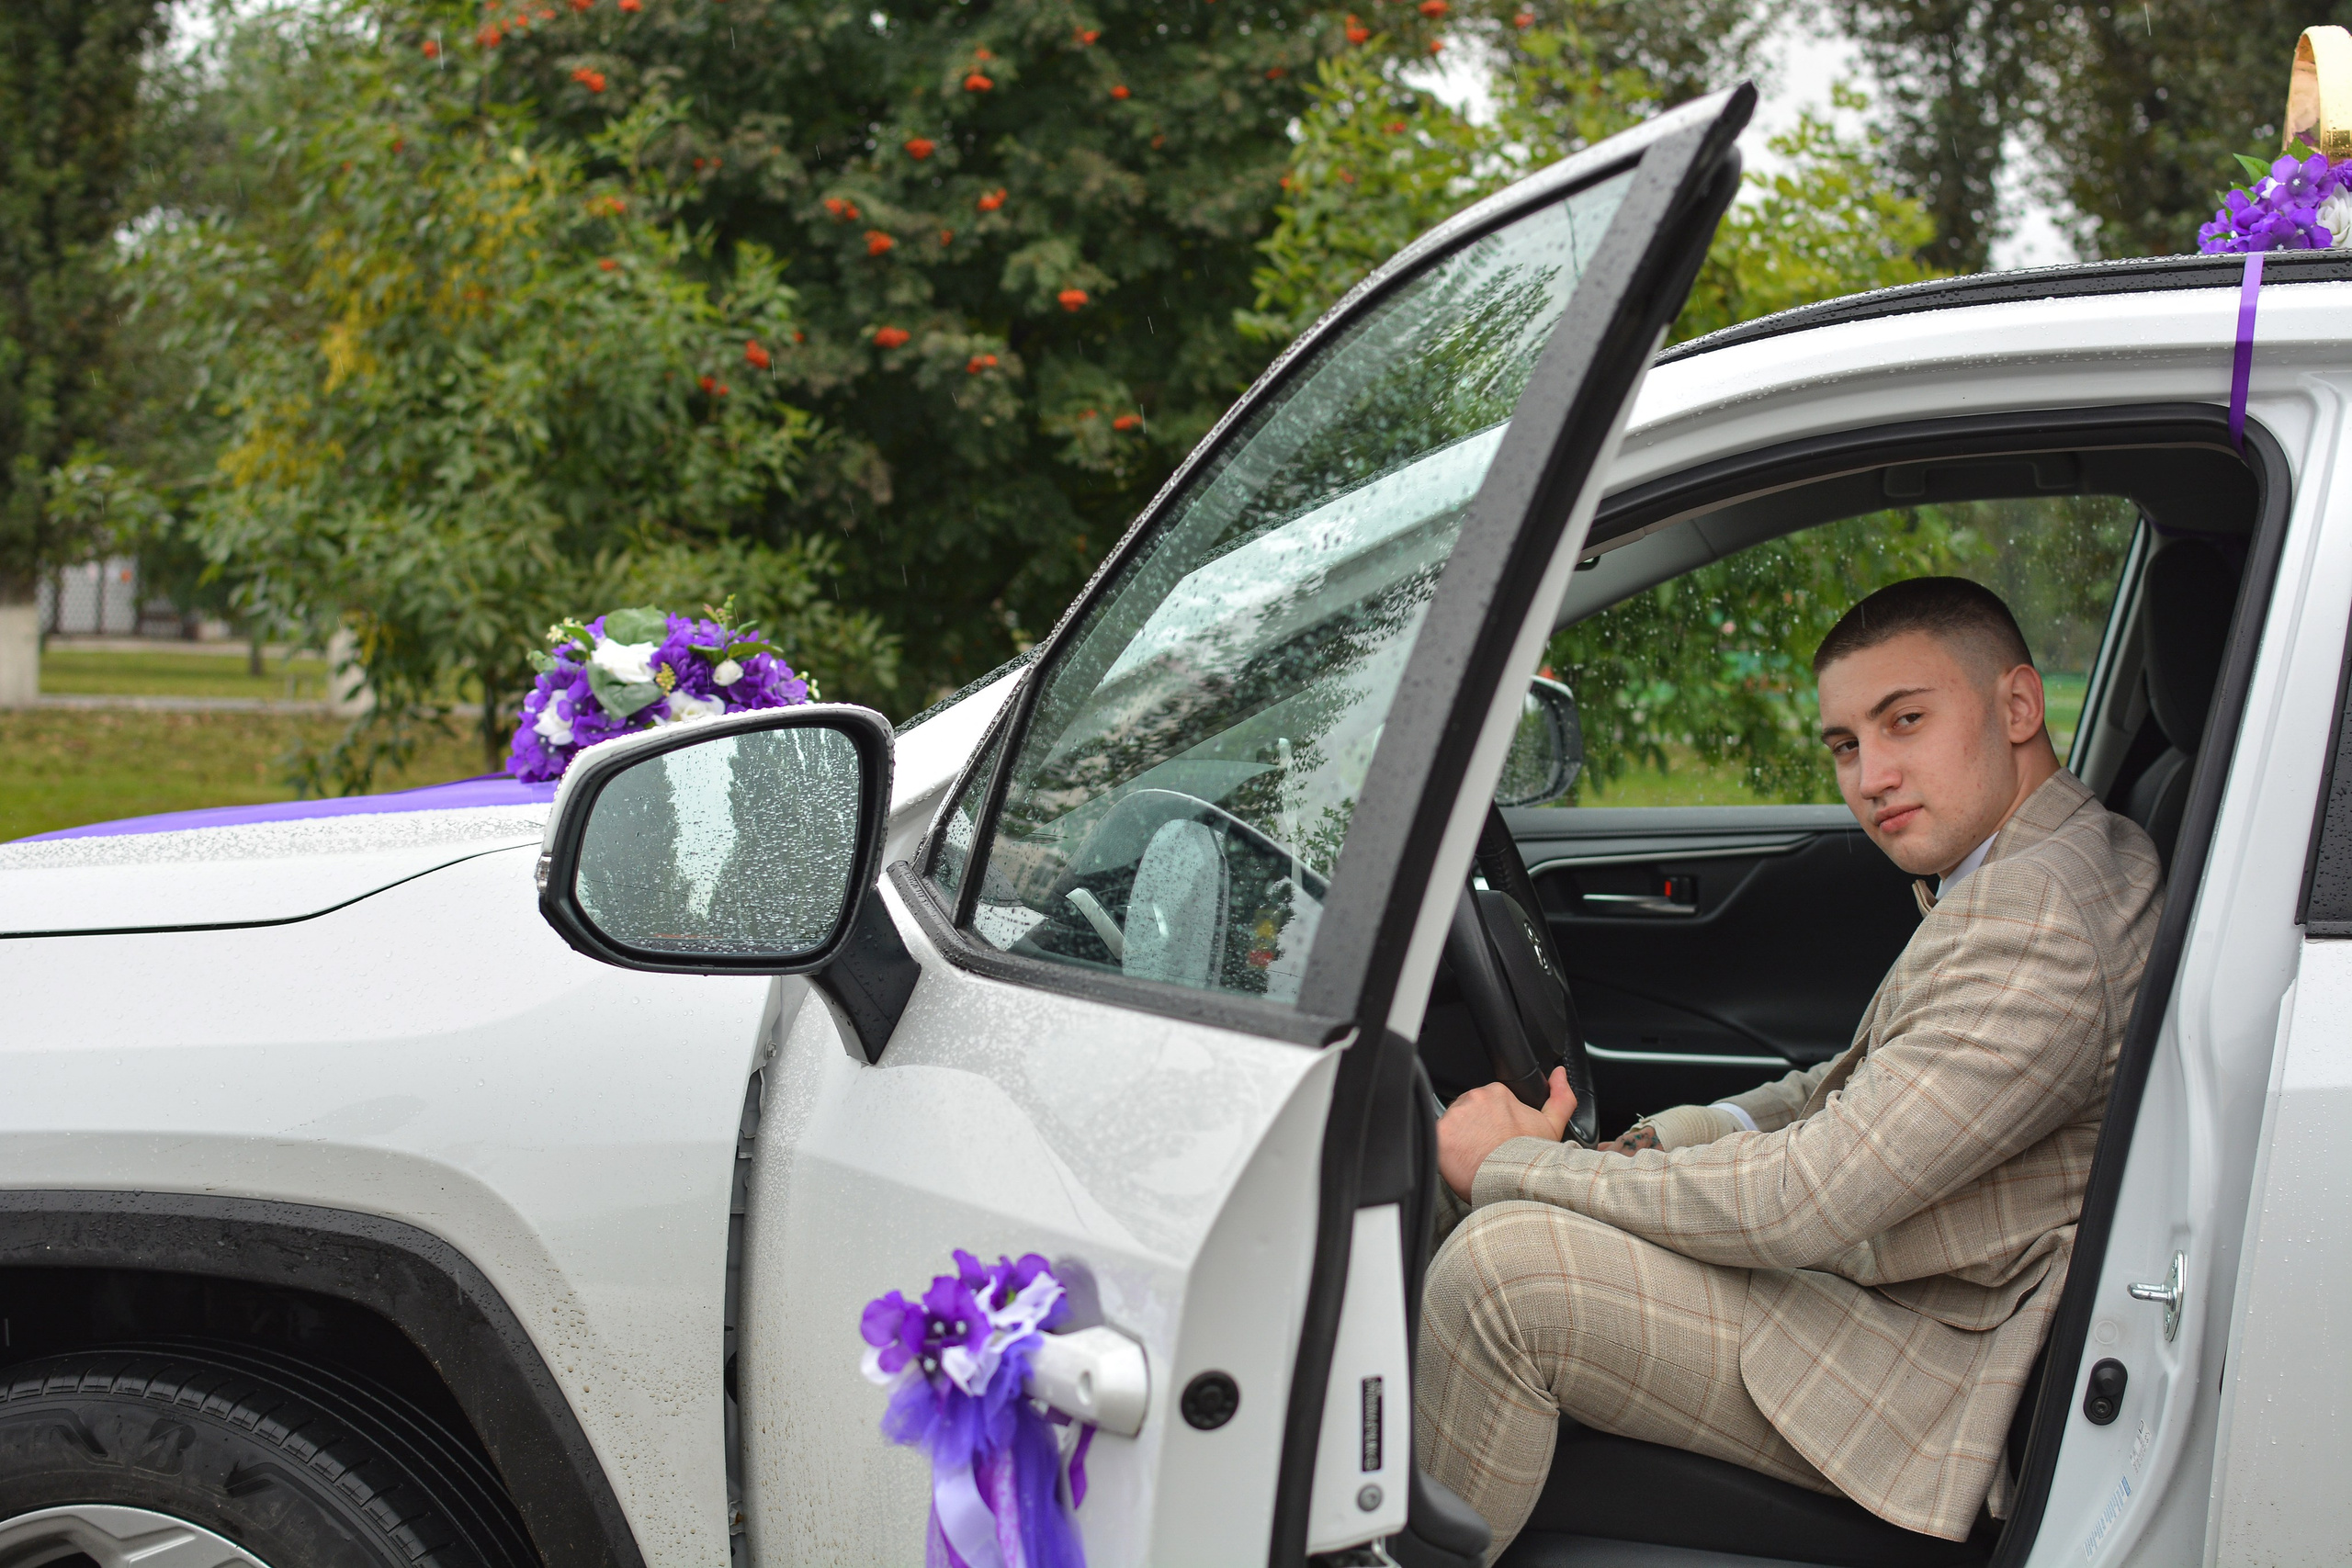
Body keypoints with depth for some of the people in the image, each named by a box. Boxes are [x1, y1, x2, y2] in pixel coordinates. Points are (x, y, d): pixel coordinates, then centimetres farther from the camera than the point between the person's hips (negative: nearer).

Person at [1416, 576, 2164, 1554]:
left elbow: (1800, 1204, -27)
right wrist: (1652, 1146, 1)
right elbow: (1851, 1092, 19)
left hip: (1944, 1382, -11)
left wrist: (1509, 1166, -15)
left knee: (1505, 1262, -22)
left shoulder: (2034, 922, -24)